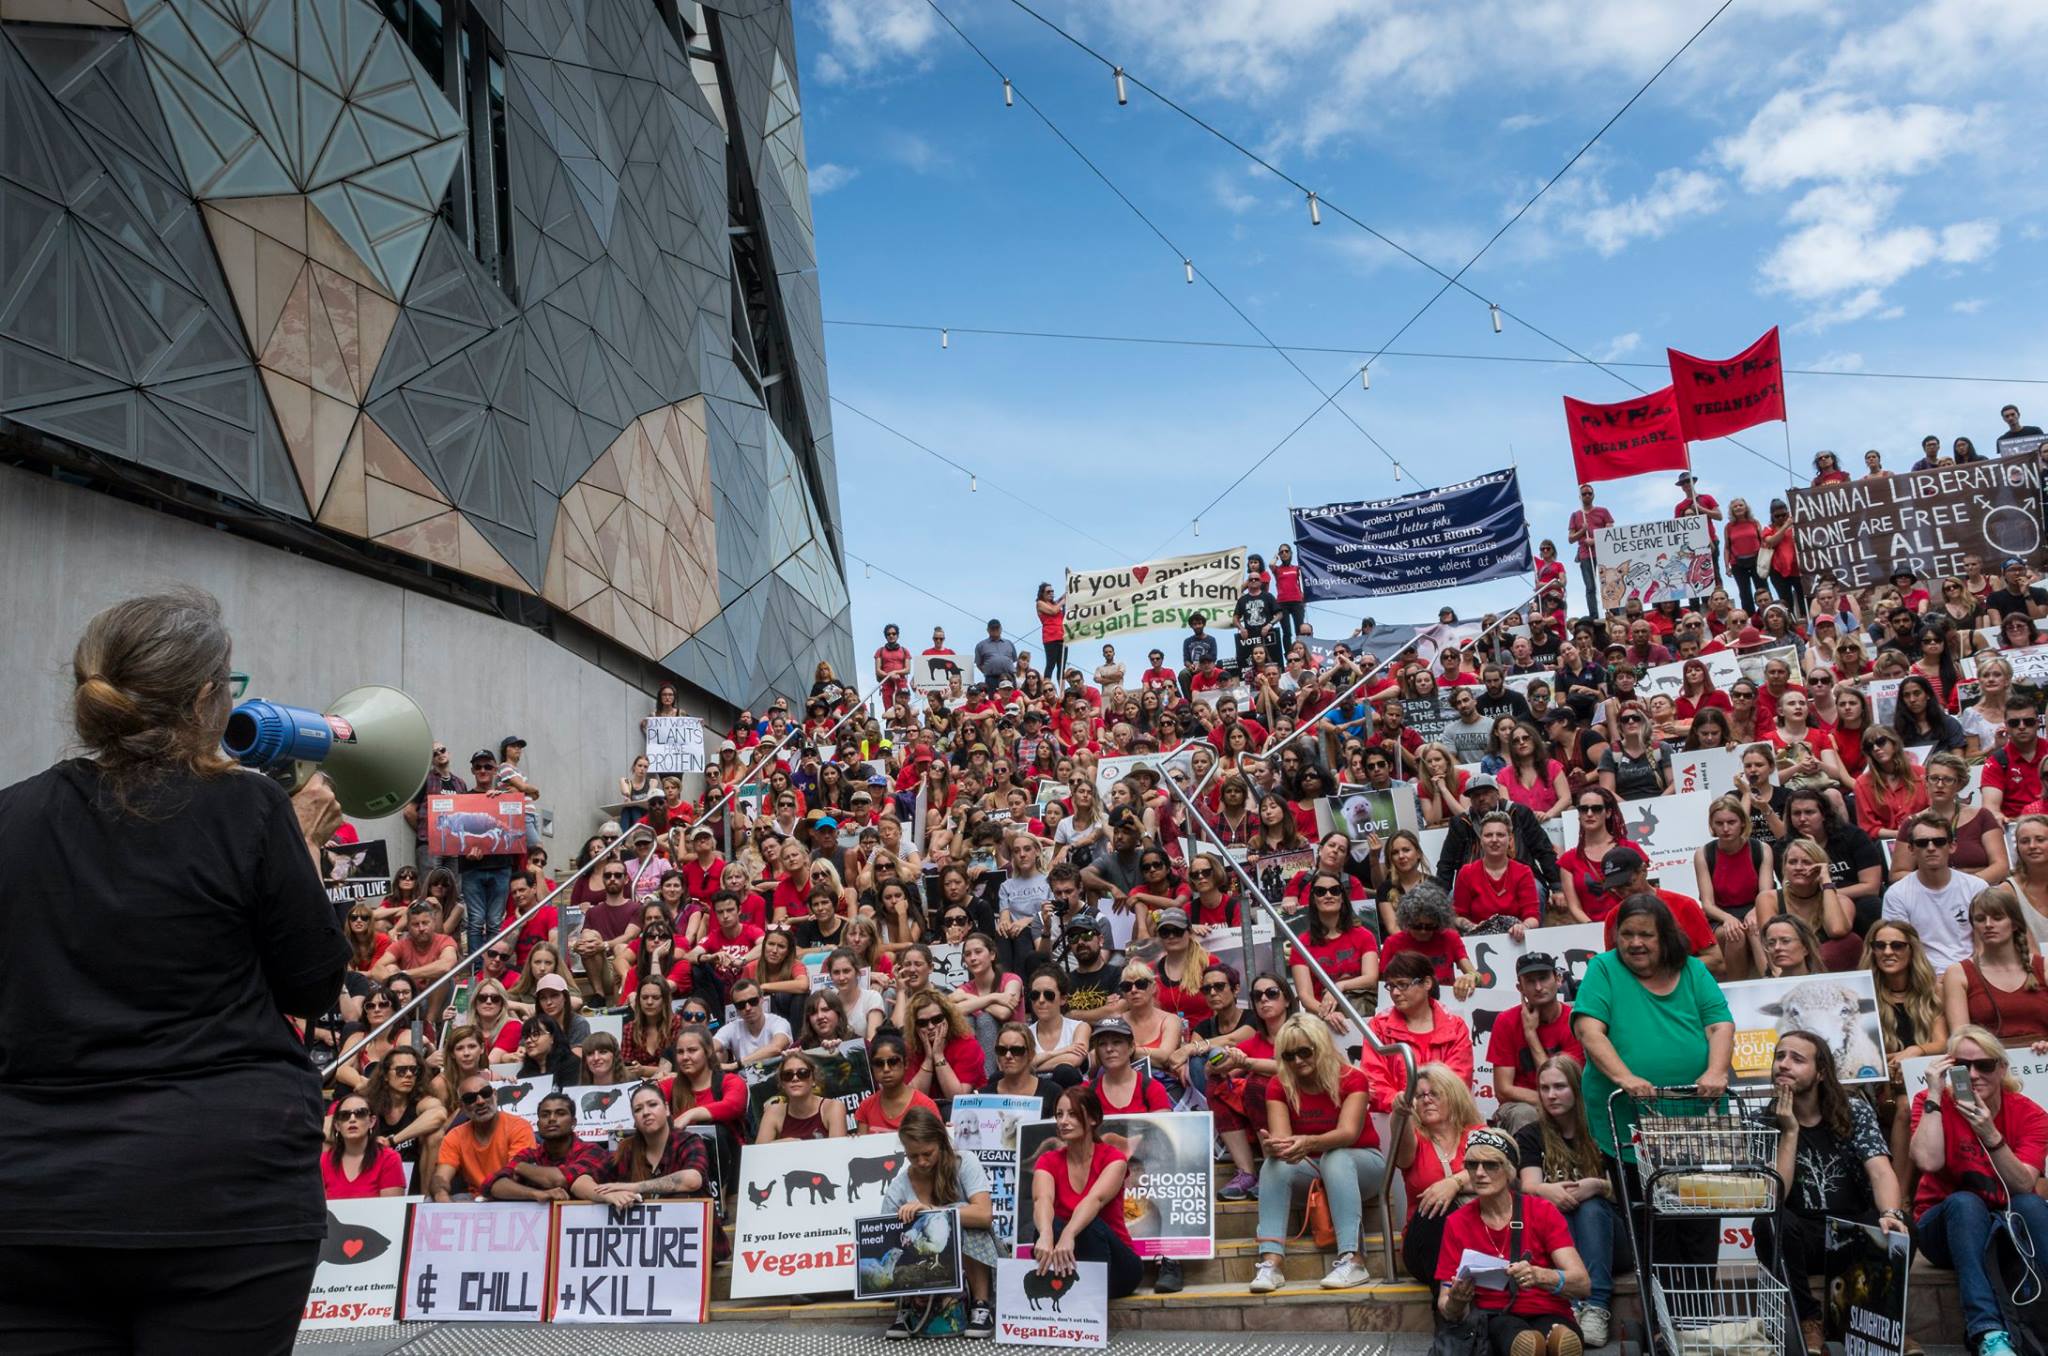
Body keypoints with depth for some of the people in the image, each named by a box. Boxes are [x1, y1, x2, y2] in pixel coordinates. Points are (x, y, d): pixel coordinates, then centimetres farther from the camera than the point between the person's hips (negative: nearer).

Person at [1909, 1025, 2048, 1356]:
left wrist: (1990, 1134, -33)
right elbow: (1928, 1162, -26)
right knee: (1964, 1201, -35)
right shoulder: (1933, 1103, -7)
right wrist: (1934, 1095, -24)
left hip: (2010, 1229, 1)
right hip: (1947, 1225, -1)